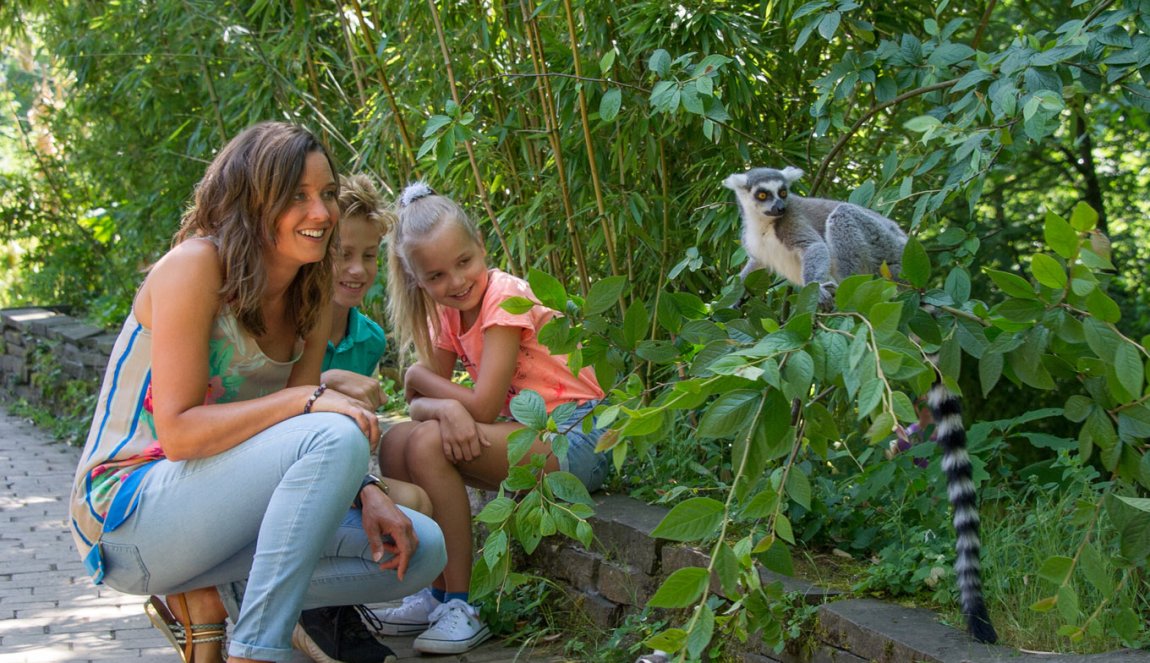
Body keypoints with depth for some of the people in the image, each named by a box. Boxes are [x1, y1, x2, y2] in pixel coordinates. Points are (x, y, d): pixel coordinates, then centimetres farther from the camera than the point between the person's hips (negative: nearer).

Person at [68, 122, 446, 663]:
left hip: (219, 506, 8)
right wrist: (307, 399, -27)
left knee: (420, 550, -5)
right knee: (336, 436, -30)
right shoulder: (196, 265, -16)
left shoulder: (311, 297, 7)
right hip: (128, 513, -8)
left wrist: (363, 493, -12)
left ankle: (210, 600, -1)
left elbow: (285, 432, 5)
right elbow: (178, 431, -21)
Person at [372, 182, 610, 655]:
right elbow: (419, 403, 1)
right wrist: (446, 408, -24)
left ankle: (460, 607, -18)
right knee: (397, 440, -5)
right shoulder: (449, 314, 9)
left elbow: (483, 408, -21)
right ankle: (437, 592, 0)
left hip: (576, 441, -8)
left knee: (429, 444, -24)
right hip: (527, 435, 8)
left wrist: (420, 378, -5)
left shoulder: (505, 297, -15)